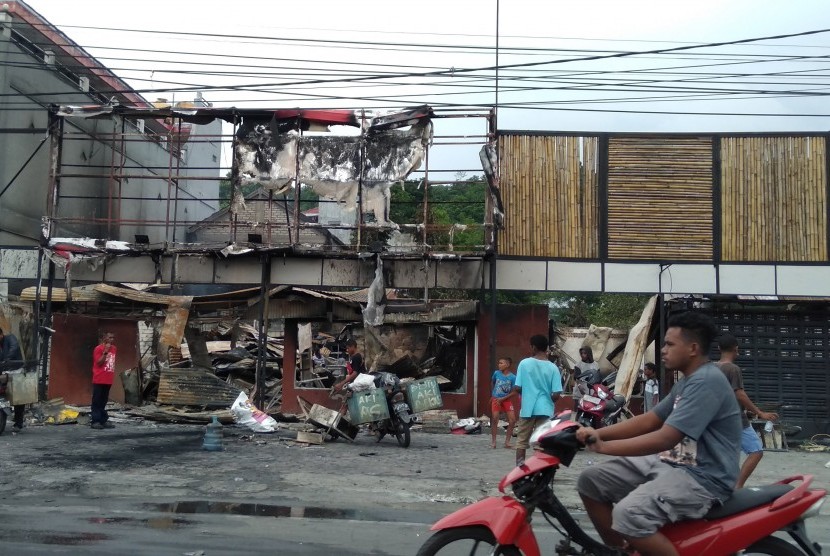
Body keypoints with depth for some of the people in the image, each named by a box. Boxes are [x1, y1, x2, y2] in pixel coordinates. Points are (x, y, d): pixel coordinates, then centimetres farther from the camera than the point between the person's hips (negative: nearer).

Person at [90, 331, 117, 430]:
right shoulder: (98, 348, -8)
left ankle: (103, 420, 13)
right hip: (99, 380, -6)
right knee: (97, 401, -3)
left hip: (108, 380, 6)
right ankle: (95, 421, -2)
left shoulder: (114, 349, 13)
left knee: (103, 401, 11)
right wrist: (105, 352, -20)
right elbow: (99, 362, -14)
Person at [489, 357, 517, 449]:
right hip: (496, 399, 1)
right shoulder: (496, 373, -4)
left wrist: (503, 398, -14)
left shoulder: (512, 377, -12)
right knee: (495, 419, -8)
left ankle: (507, 442, 4)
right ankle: (493, 441, 0)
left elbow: (514, 392, -10)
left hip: (506, 400, -1)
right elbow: (492, 383, 16)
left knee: (512, 420, -7)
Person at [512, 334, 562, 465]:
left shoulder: (524, 363, -6)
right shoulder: (553, 368, -4)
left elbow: (517, 388, -7)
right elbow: (556, 394, -9)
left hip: (527, 408, 0)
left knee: (522, 440, 9)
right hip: (544, 409, 0)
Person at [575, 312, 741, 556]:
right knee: (591, 480, 3)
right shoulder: (687, 381, 16)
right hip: (672, 463, 11)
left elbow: (665, 438, -25)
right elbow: (649, 420, 14)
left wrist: (604, 447, -22)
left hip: (703, 478, -11)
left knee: (629, 514, -34)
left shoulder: (706, 381, -18)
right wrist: (598, 433, 1)